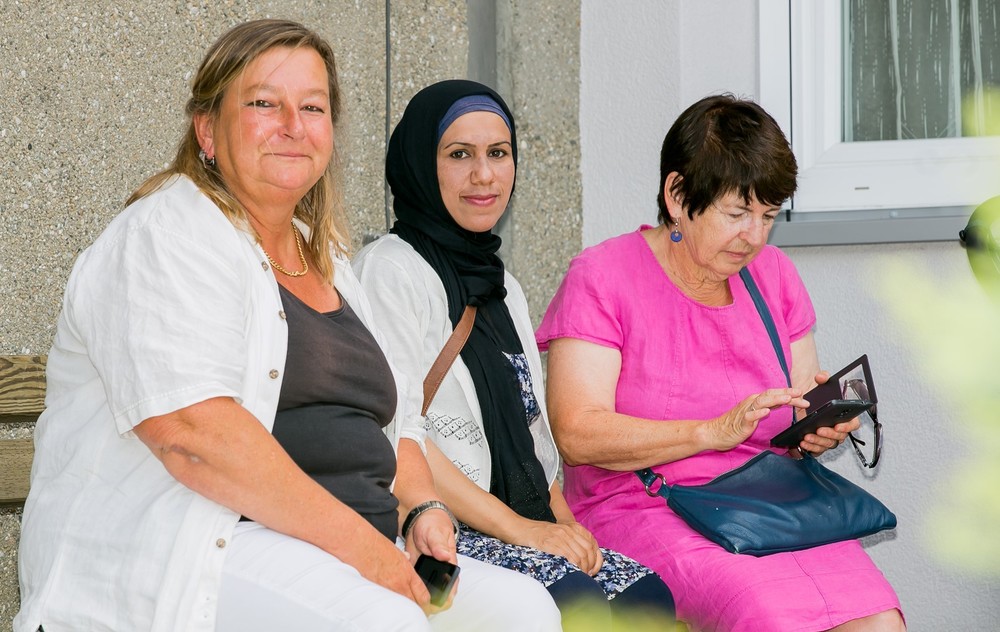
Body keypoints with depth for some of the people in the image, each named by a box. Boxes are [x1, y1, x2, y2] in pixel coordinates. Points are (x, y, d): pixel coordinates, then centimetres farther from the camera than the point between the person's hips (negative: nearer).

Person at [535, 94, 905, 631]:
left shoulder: (773, 275, 16)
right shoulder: (602, 278, -2)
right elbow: (577, 434, -13)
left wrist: (821, 427, -5)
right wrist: (715, 432, -21)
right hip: (643, 513, -5)